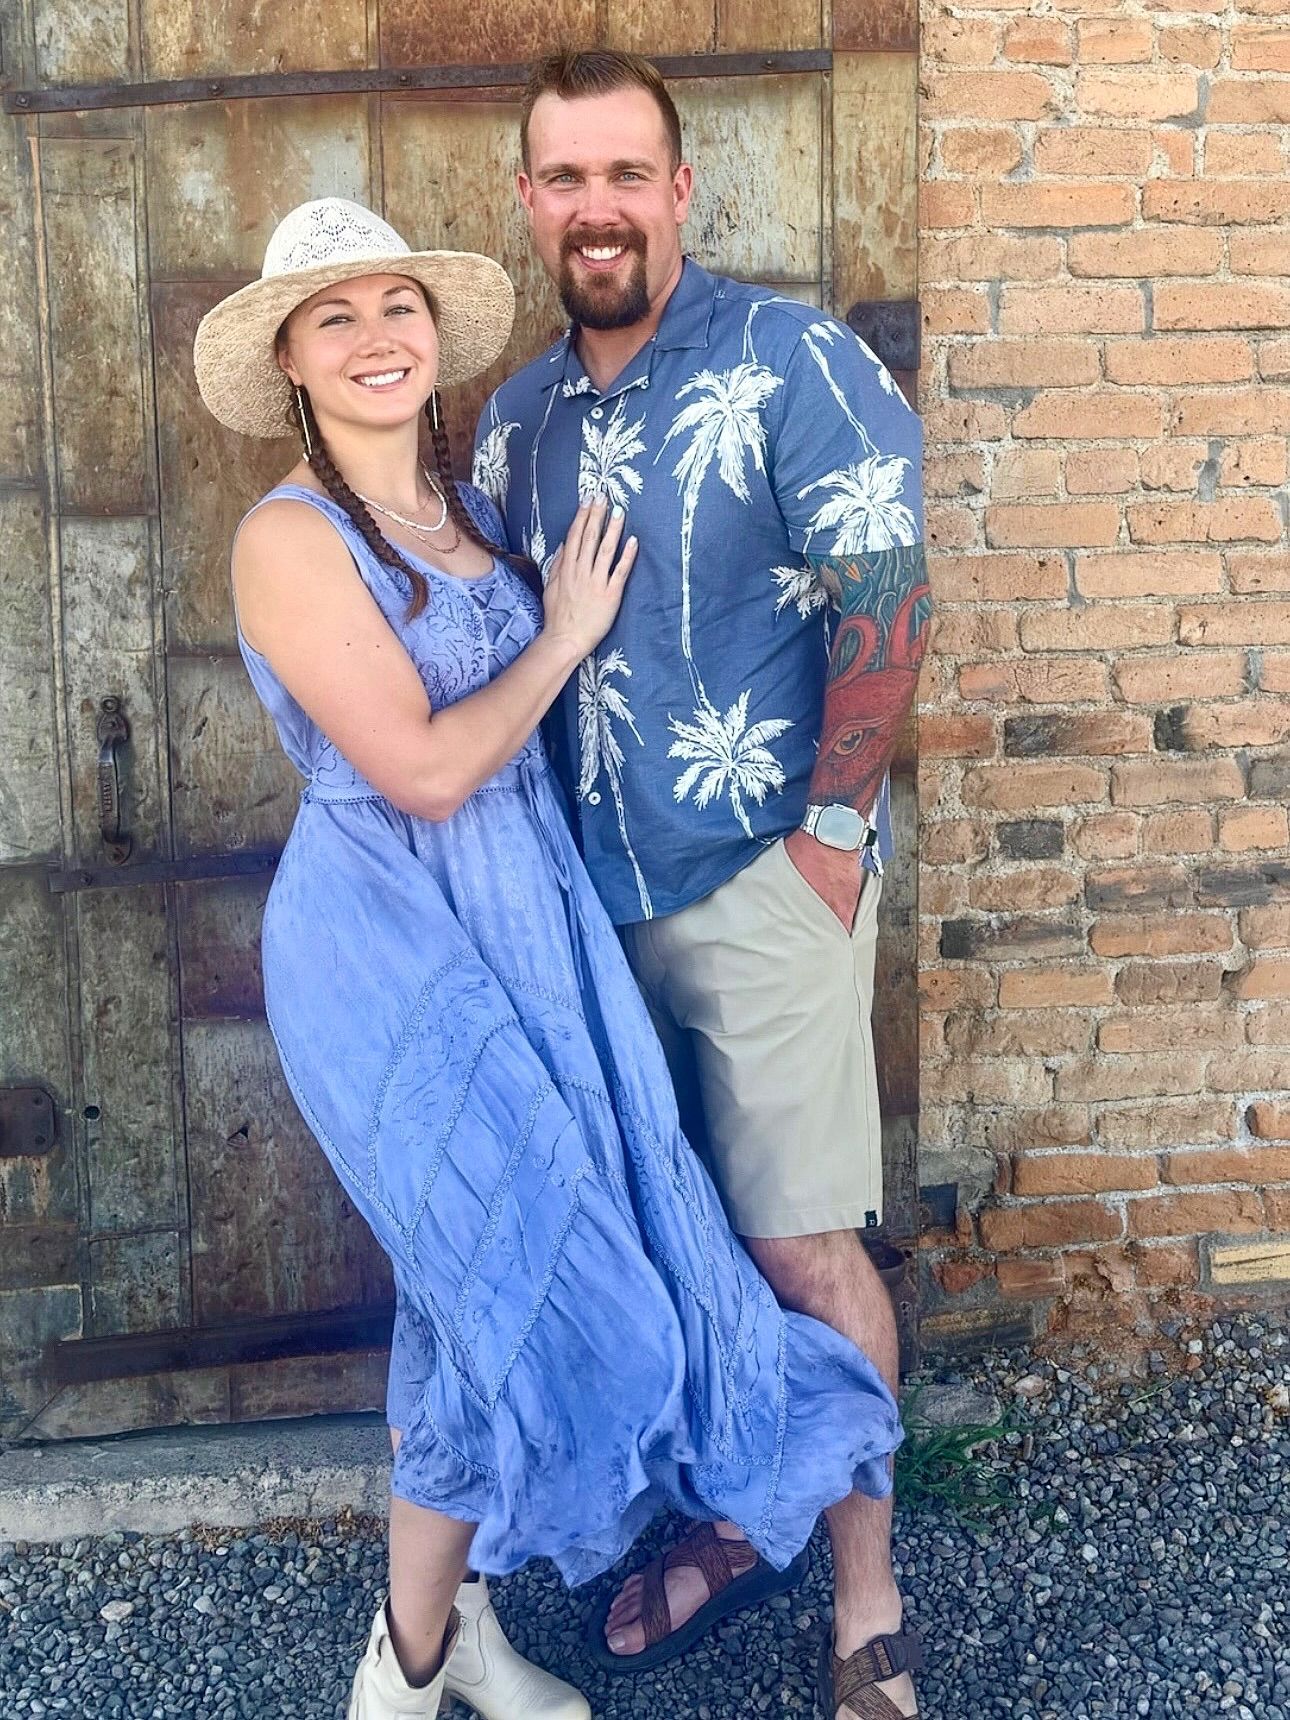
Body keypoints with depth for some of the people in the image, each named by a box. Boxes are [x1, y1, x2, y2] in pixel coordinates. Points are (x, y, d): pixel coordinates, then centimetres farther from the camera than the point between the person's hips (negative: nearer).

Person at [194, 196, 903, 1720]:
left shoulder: (465, 506, 10)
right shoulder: (292, 539, -13)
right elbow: (424, 766, -19)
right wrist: (564, 637, -8)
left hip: (523, 916, 7)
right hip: (389, 943, -7)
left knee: (502, 1265, 9)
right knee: (512, 1268, -4)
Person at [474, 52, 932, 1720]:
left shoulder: (790, 362, -9)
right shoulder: (517, 417, 9)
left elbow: (884, 597, -12)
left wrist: (832, 832, -14)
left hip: (763, 883, -5)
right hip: (600, 896, 6)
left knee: (802, 1253, 1)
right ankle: (735, 1520, 35)